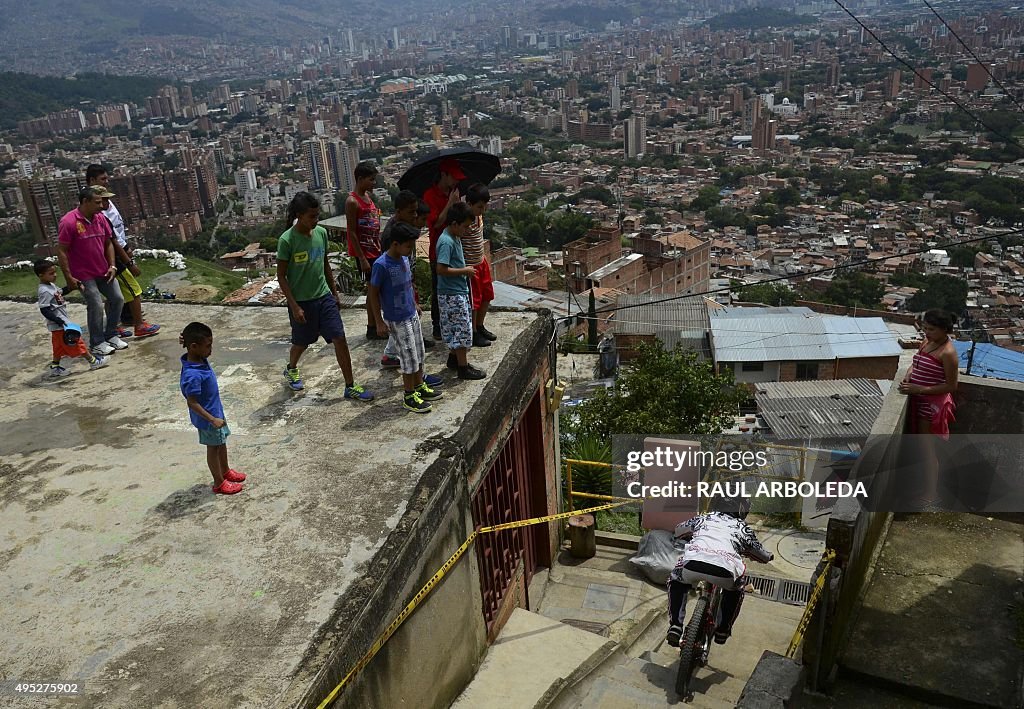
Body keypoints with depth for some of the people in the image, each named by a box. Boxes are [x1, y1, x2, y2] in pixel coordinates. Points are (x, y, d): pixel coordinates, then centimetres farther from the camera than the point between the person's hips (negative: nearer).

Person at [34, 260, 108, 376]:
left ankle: (55, 368, 22)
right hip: (59, 325, -10)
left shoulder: (51, 285, 8)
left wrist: (71, 287, 11)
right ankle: (93, 361, 7)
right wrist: (58, 320, -29)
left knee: (59, 347, 16)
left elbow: (60, 292, 28)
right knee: (76, 342, -1)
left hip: (61, 323, 10)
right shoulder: (44, 291, -22)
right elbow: (44, 310, -25)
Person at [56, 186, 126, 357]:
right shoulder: (68, 222, -19)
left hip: (103, 271, 7)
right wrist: (69, 277, -16)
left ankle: (111, 335, 25)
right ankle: (97, 343, 9)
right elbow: (61, 251, -16)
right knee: (96, 306, -8)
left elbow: (108, 243, 11)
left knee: (117, 299, 8)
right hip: (84, 275, -7)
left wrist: (112, 266, 1)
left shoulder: (100, 218, 0)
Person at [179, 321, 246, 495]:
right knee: (213, 448, 11)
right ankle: (219, 483, 29)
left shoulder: (200, 359, -10)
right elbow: (192, 403, -29)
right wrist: (212, 419, -26)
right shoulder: (192, 375, -35)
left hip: (216, 410, 8)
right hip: (207, 418, -8)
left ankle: (225, 472, 46)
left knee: (222, 442, 25)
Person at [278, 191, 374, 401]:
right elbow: (281, 276, -13)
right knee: (302, 342, 15)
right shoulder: (287, 240, -18)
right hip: (301, 301, -4)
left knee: (340, 339, -3)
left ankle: (350, 387, 5)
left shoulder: (321, 233, -2)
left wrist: (335, 292, 13)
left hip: (324, 297, 4)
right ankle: (291, 369, 48)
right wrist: (295, 306, -16)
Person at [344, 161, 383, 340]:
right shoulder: (352, 201, -16)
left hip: (376, 250, 8)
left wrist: (381, 248, 15)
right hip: (365, 253, -8)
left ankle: (376, 325, 23)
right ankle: (372, 329, 7)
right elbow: (352, 233, -18)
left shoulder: (368, 196, 10)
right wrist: (362, 259, -20)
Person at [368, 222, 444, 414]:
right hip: (397, 320, -8)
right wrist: (379, 322, -15)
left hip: (412, 315, 8)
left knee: (419, 353, 17)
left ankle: (420, 387, 33)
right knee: (409, 357, 0)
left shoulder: (404, 259, 2)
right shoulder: (381, 265, -22)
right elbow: (373, 293, -16)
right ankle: (410, 396, 14)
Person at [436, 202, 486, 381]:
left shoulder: (454, 237, 9)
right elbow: (441, 269, -27)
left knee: (457, 329, 19)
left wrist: (465, 269, 10)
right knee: (462, 329, -4)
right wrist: (463, 271, -18)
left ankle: (454, 358, 33)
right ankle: (463, 368, 3)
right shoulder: (446, 242, -21)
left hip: (458, 291, 10)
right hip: (452, 294, -10)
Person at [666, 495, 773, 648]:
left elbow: (679, 530, 48)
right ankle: (723, 630, 35)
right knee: (736, 587, 36)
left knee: (676, 580, 34)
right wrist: (769, 555, 64)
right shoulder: (741, 527, 29)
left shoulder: (703, 518, 32)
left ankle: (675, 626, 17)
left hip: (693, 562, 0)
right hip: (724, 570, 0)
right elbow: (764, 556, 40)